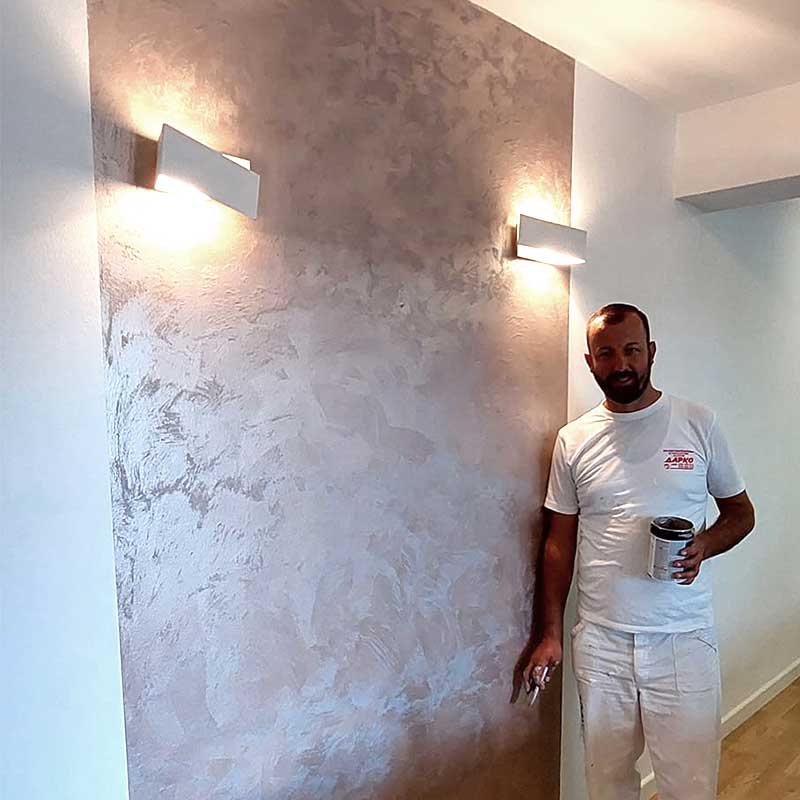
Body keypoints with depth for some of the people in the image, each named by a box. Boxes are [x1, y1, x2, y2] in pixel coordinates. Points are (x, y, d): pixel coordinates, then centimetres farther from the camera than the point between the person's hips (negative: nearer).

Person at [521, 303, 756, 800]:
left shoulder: (699, 424, -3)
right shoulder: (574, 440, 0)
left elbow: (741, 511, 6)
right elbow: (560, 542, 5)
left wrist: (704, 545, -16)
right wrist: (551, 634, 4)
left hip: (684, 640, -1)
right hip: (600, 642, 1)